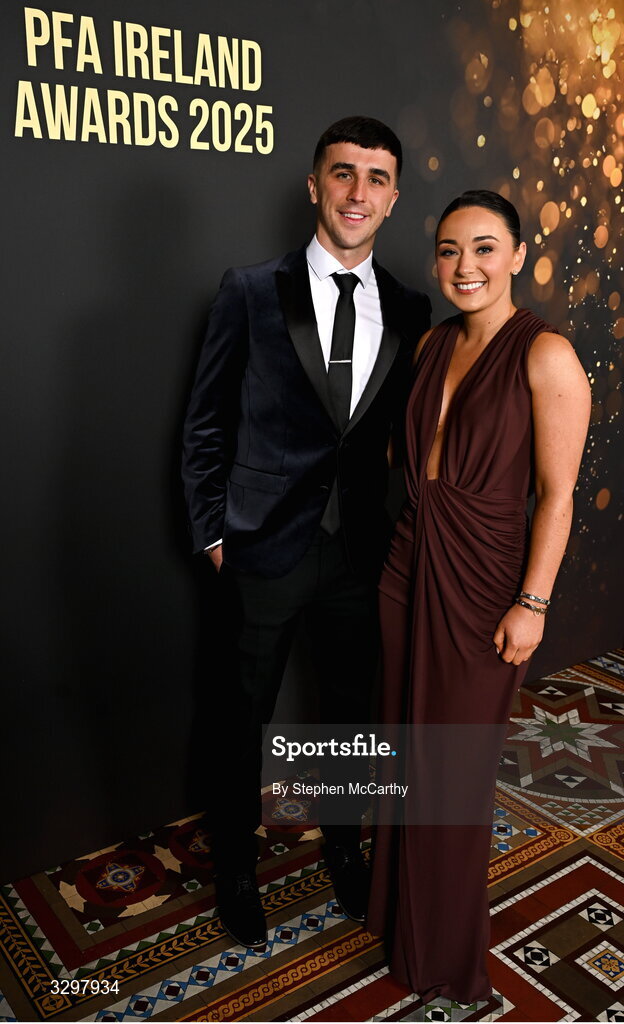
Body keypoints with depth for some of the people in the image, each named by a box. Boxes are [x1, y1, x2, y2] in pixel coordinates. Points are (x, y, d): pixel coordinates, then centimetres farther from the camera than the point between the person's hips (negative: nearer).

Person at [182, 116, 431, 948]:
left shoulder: (410, 310, 2)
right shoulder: (252, 292, -7)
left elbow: (406, 427, 9)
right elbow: (208, 423, -3)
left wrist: (401, 528, 4)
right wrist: (214, 532, -4)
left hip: (363, 550, 3)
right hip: (267, 546, -3)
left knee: (349, 708, 20)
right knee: (246, 720, 13)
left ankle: (342, 843, 45)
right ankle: (236, 868, 37)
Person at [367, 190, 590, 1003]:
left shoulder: (546, 356, -14)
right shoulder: (433, 345, 6)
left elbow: (557, 494, -14)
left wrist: (533, 603, -15)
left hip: (481, 579, -6)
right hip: (408, 563, 6)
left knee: (457, 765, 9)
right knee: (408, 745, 18)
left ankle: (447, 948, 35)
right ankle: (400, 906, 43)